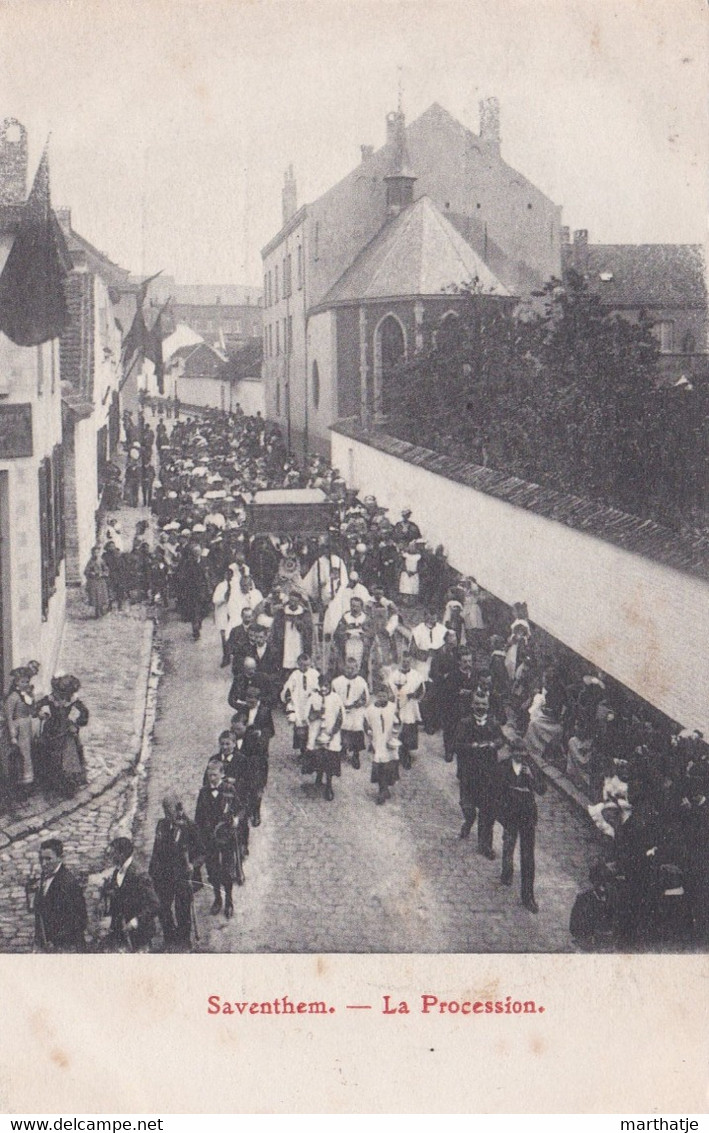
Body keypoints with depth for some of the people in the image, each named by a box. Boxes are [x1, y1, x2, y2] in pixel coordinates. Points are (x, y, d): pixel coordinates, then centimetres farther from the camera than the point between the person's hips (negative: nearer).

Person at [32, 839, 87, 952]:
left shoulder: (70, 882, -13)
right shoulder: (43, 878, 12)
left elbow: (80, 921, -15)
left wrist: (55, 941, -15)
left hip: (66, 948, -7)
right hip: (46, 947, 7)